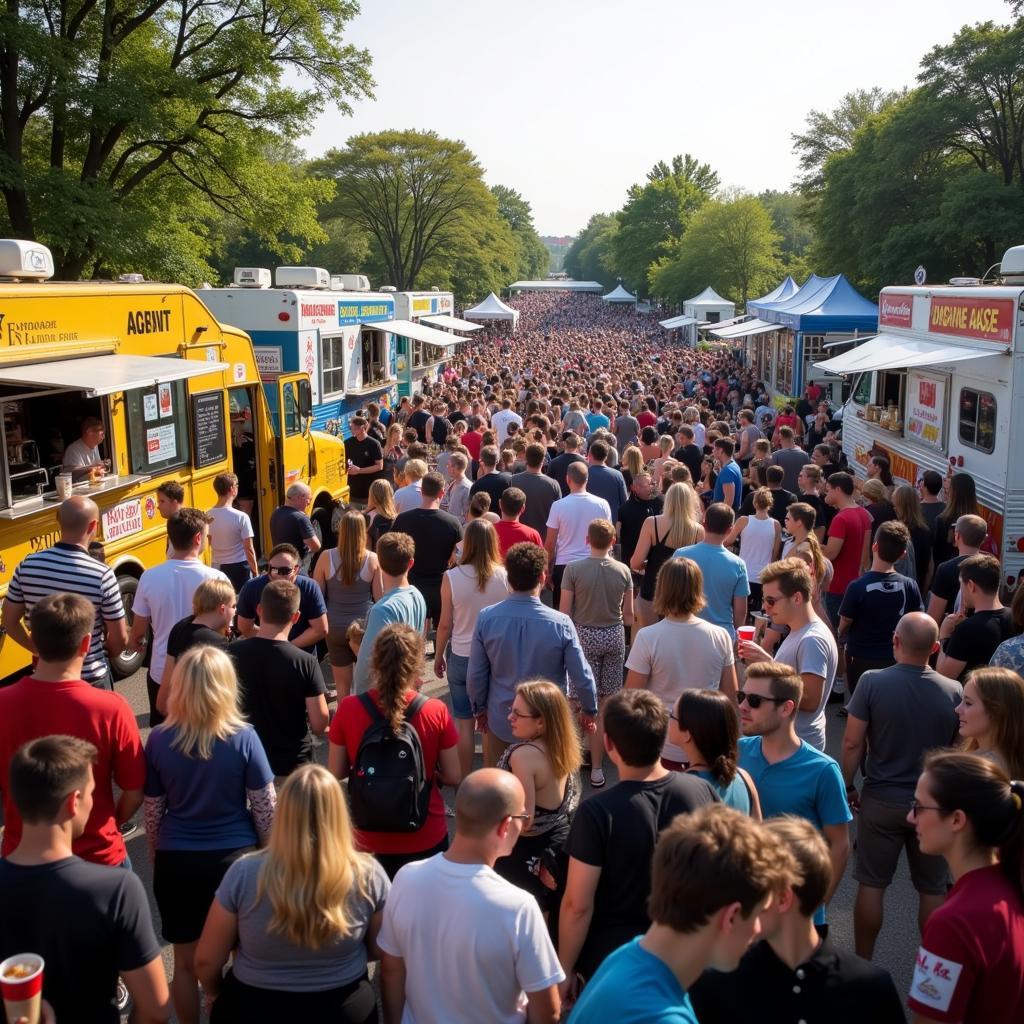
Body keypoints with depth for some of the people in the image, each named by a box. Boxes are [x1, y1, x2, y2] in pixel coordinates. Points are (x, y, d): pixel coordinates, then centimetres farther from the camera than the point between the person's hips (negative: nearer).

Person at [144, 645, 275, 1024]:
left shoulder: (159, 739, -8)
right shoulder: (243, 738, -14)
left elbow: (153, 813, -1)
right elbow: (265, 809, -9)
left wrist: (157, 858, 15)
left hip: (177, 861, 2)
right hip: (237, 857, -1)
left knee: (186, 960, 17)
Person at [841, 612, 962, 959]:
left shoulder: (873, 682, -15)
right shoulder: (954, 691, -8)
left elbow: (852, 743, -11)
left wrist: (847, 786, 3)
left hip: (881, 800, -1)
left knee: (871, 885, 11)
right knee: (932, 889, 15)